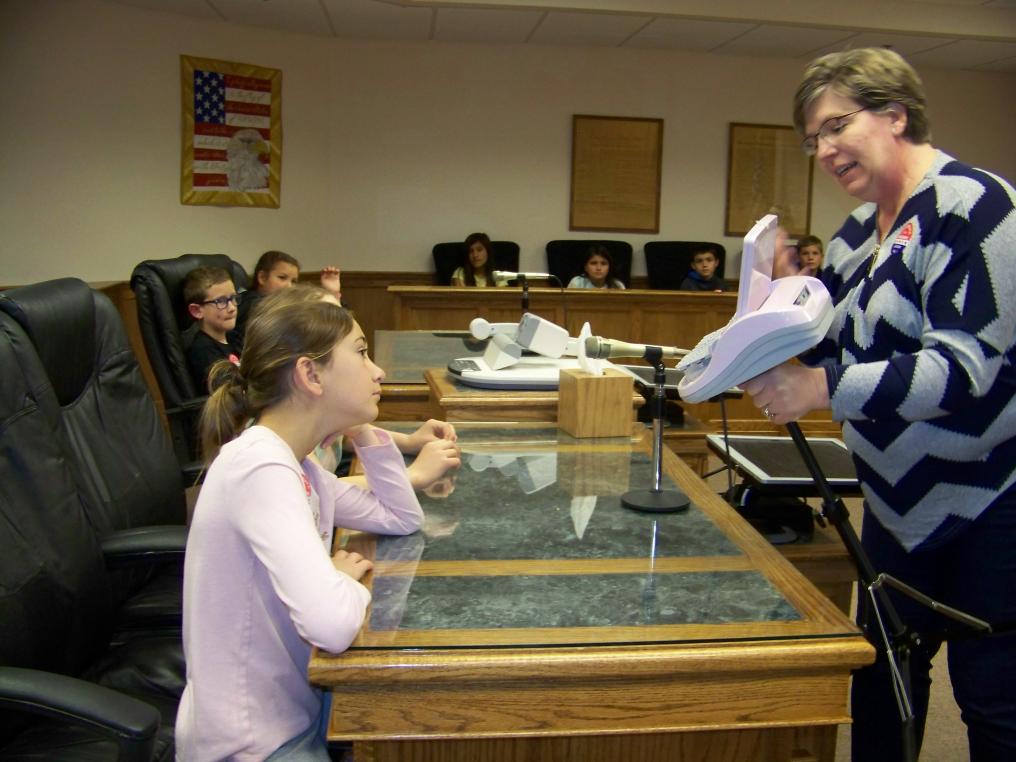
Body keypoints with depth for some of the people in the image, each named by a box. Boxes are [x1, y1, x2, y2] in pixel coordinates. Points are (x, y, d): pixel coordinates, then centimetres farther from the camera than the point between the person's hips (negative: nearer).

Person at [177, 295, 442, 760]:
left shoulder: (292, 461, 1)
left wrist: (362, 430, -1)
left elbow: (403, 519, 10)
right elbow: (333, 625, -37)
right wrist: (347, 575, -16)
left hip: (290, 709, 8)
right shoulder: (260, 466, -27)